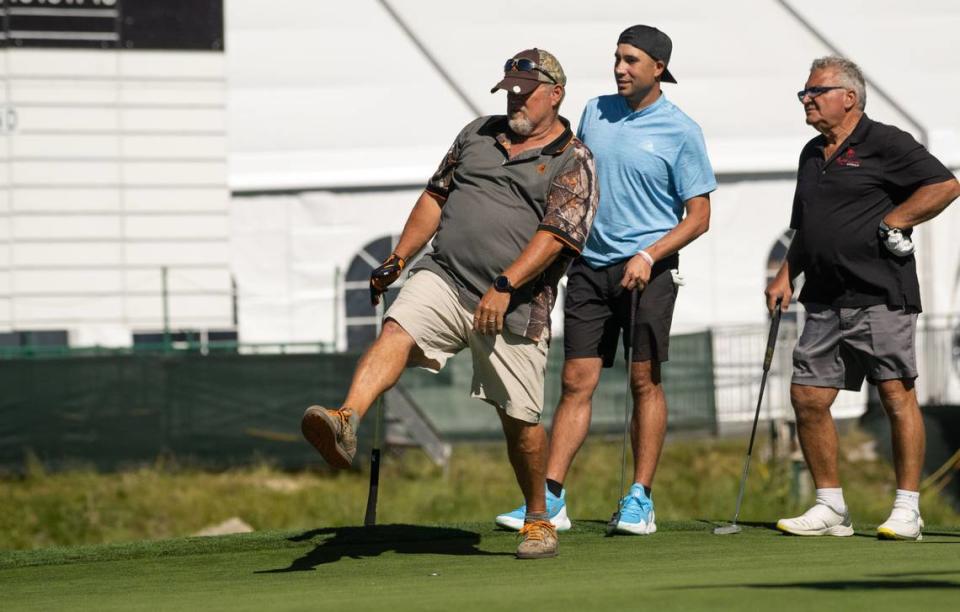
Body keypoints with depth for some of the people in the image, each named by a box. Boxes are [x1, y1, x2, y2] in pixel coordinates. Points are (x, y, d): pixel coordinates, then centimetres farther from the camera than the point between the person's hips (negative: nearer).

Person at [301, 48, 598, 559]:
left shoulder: (574, 163, 1)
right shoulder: (478, 134, 18)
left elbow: (555, 236, -12)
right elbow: (435, 197, 24)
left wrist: (504, 286, -23)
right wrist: (397, 261, 15)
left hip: (514, 306, -3)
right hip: (443, 278, 3)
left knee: (520, 419, 1)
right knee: (396, 333, -27)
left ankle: (538, 519, 22)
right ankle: (346, 423, -50)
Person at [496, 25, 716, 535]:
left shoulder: (681, 133, -4)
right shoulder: (595, 112, 10)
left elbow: (698, 216, -4)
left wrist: (649, 254, -16)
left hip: (647, 270, -4)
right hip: (588, 267, 4)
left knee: (645, 382, -1)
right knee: (576, 382, 0)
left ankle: (640, 500, 5)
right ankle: (550, 500, -4)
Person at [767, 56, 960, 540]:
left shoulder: (885, 144, -4)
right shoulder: (812, 154, 19)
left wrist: (889, 223, -11)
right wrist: (786, 275, 15)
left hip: (880, 295, -8)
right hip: (825, 300, 8)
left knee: (896, 395, -6)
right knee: (807, 397, 2)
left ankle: (907, 509, -3)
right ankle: (830, 507, 11)